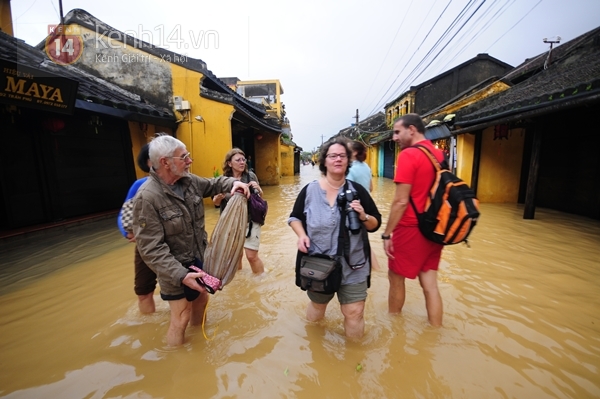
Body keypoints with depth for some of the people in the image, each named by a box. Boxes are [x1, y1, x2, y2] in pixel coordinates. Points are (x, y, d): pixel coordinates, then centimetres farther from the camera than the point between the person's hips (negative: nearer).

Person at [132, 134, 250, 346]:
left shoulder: (190, 181, -6)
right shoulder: (146, 198, -26)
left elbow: (213, 184, 13)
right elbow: (151, 249, -27)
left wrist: (233, 183, -9)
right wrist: (181, 275, -33)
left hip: (199, 260, 7)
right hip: (176, 270, -7)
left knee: (201, 299, 25)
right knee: (181, 317, 6)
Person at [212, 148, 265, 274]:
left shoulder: (250, 176, -5)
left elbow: (260, 196, 6)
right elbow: (216, 203, 6)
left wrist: (258, 188, -16)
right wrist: (218, 197, -17)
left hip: (250, 221, -2)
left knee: (252, 256, 0)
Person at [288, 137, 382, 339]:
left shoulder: (357, 190, -4)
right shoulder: (309, 190, -4)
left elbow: (375, 224, 1)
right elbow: (295, 217, 7)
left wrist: (363, 216, -20)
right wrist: (301, 235, -12)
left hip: (353, 266, 0)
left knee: (354, 313, 2)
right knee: (317, 307, 21)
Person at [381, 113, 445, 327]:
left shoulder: (408, 155, -15)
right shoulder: (439, 155, 9)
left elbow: (401, 201, -20)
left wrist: (387, 234, -14)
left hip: (410, 229, -7)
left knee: (396, 278, 13)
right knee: (430, 283, 13)